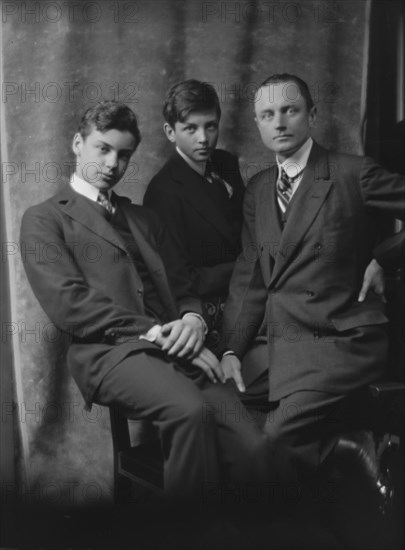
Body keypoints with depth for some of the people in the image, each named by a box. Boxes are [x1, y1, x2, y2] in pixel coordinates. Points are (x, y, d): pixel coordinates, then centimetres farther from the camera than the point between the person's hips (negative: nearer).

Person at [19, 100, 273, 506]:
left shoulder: (142, 218, 29)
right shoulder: (44, 219, 10)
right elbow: (69, 304, -5)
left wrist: (192, 318, -3)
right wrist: (155, 333, -12)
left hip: (173, 350, 5)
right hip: (110, 352, -5)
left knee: (251, 446, -20)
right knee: (191, 410, -34)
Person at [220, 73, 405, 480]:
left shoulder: (353, 174, -4)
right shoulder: (257, 189, 13)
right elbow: (248, 278, 7)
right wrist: (232, 350, -3)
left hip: (335, 343, -5)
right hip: (270, 342, 5)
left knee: (279, 436, -23)